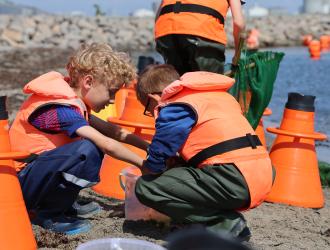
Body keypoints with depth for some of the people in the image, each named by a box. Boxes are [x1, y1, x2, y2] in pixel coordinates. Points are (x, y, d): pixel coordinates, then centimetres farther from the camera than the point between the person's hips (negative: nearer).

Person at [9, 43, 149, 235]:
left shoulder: (70, 97, 6)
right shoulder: (61, 109, -23)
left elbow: (111, 131, 11)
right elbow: (107, 145, -28)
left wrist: (149, 147, 5)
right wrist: (144, 164, -16)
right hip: (20, 182, -10)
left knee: (95, 141, 10)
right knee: (87, 150, -31)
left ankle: (65, 203, 10)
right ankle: (49, 214, -12)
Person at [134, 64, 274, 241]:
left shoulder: (175, 109, -1)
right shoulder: (217, 95, 25)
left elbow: (155, 165, -3)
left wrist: (146, 169, 20)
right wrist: (176, 162, 27)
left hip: (233, 182, -9)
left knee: (146, 187, -6)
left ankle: (224, 224, -6)